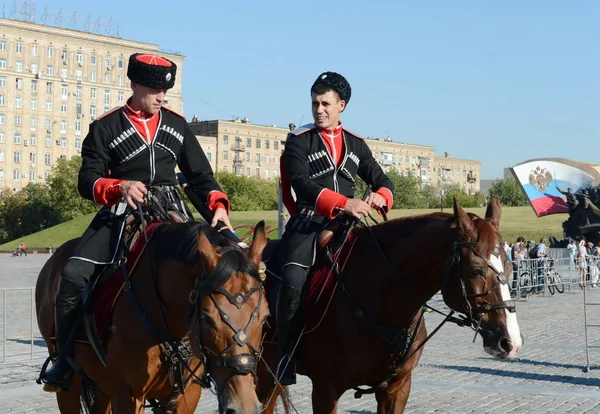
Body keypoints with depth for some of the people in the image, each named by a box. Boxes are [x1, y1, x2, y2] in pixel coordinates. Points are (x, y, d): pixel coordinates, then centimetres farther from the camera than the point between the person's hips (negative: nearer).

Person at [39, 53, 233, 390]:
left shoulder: (177, 124, 14)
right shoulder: (106, 127, 4)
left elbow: (200, 174, 15)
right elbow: (88, 181, -2)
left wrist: (218, 205, -4)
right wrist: (120, 187, -23)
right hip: (122, 211, -2)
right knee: (73, 275, -20)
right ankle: (66, 359, -5)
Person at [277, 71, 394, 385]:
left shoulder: (356, 144, 17)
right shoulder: (299, 141, 2)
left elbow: (381, 180, 17)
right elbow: (301, 183, -14)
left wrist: (380, 195, -10)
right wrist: (343, 202, -28)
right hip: (308, 224, -4)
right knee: (293, 283, -28)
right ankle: (285, 364, -19)